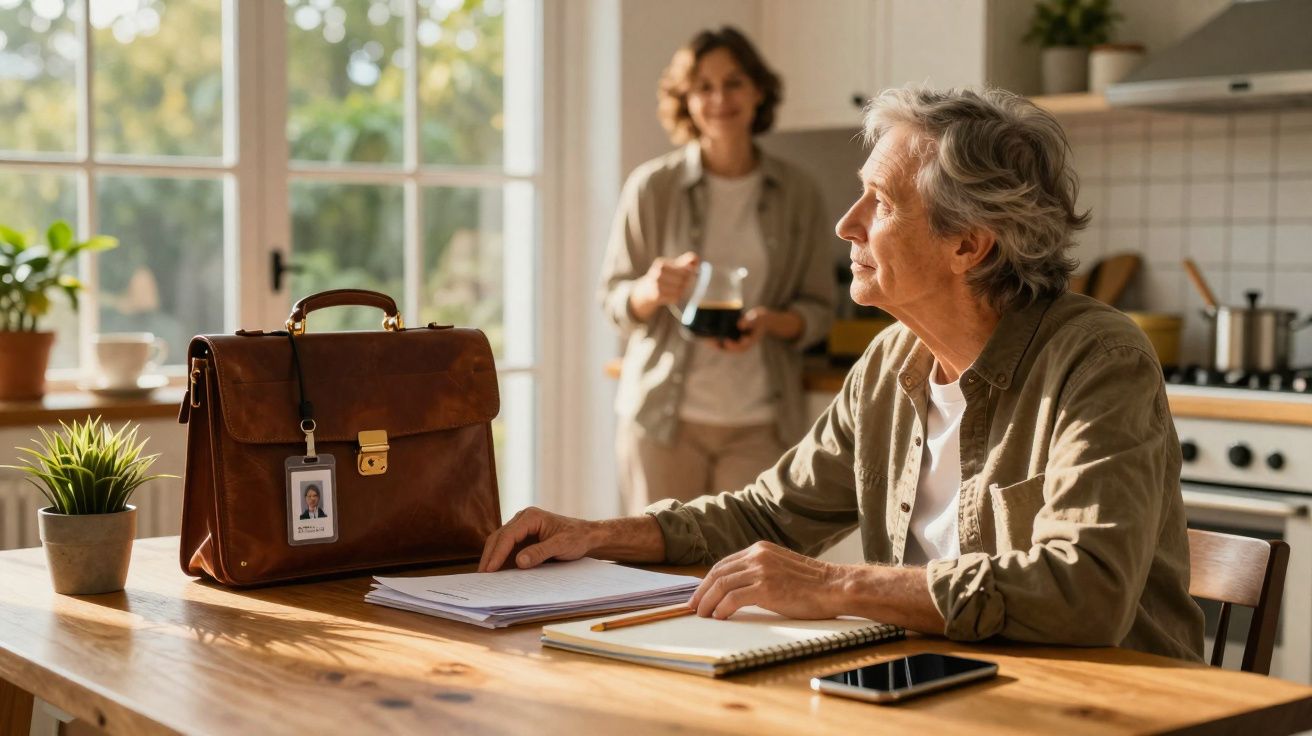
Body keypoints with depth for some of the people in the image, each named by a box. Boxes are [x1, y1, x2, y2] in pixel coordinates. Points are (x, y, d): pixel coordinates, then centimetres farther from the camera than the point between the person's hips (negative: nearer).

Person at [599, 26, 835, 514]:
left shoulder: (797, 194, 6)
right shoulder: (652, 186, 2)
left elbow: (819, 309, 9)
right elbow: (614, 301, 5)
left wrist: (770, 322, -12)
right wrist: (652, 292, -18)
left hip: (761, 423, 1)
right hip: (664, 414, -1)